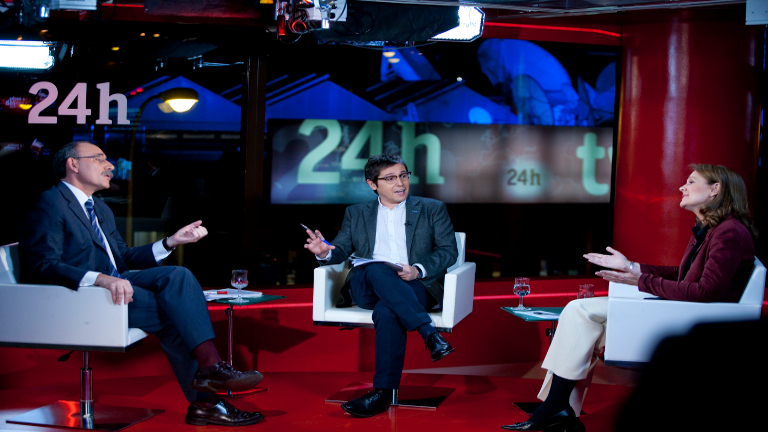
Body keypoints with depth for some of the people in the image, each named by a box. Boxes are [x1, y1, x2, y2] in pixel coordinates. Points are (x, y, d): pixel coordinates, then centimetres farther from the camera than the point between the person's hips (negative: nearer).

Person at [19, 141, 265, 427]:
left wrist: (172, 242, 11)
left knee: (177, 275, -15)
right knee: (172, 310, -22)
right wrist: (102, 279, -34)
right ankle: (203, 401, -18)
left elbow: (125, 257, 25)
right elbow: (43, 266, -19)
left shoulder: (101, 210, 25)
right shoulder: (50, 204, -6)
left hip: (111, 284, 9)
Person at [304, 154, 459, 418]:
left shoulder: (432, 210, 15)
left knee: (386, 312, -38)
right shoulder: (356, 214, 23)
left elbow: (448, 251, 7)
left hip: (417, 287, -2)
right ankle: (429, 334, -42)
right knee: (377, 270, -37)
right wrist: (325, 252, -9)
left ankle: (383, 393, -39)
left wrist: (419, 270, -13)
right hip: (366, 288, 2)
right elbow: (341, 250, 17)